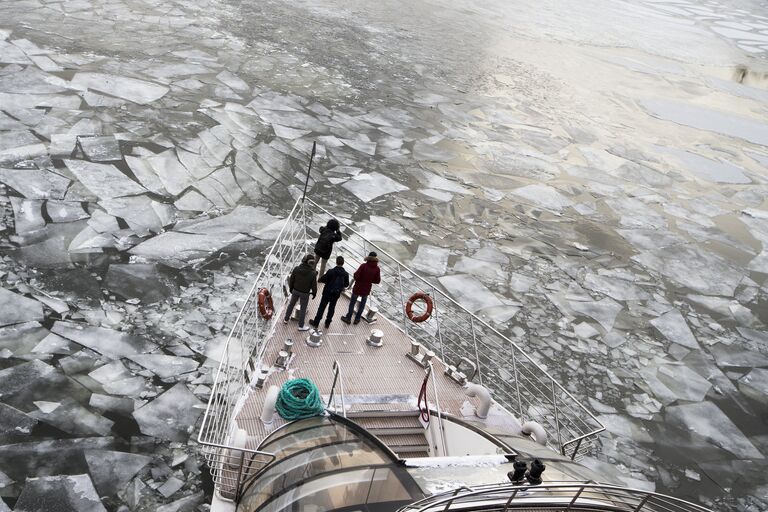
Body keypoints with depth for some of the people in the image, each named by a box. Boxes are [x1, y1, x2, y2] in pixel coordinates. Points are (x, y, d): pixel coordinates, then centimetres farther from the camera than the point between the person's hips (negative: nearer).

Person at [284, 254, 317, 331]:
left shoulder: (296, 269, -17)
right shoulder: (313, 273, -25)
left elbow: (291, 280, -5)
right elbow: (314, 285, -14)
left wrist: (291, 288, 13)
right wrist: (314, 293, 5)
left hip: (295, 291, 3)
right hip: (305, 293, -3)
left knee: (291, 304, 25)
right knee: (303, 309, 14)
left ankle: (286, 319, 45)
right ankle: (301, 326, 28)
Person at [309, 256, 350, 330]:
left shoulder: (331, 271, -24)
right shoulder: (345, 274, -14)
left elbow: (322, 279, -15)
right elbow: (346, 284, 0)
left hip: (327, 292, -3)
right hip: (336, 294, 3)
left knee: (321, 307, 11)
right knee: (332, 308, 20)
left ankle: (316, 323, 22)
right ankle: (327, 323, 31)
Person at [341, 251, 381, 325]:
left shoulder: (363, 266, -20)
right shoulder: (377, 269, -13)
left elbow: (356, 276, -20)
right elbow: (377, 281, -7)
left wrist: (360, 279, 1)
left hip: (357, 288, -2)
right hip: (366, 289, 2)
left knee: (352, 303, 16)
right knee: (362, 304, 23)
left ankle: (348, 318, 29)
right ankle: (357, 319, 33)